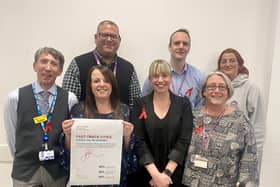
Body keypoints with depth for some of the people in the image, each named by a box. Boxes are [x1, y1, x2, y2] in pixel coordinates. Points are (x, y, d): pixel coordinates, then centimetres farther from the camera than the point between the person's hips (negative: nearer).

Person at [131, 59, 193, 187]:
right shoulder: (141, 105, -4)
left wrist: (166, 172, -14)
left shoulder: (184, 104, -4)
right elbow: (139, 142, -9)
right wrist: (156, 174, -16)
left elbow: (184, 141, -8)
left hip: (175, 174, 0)